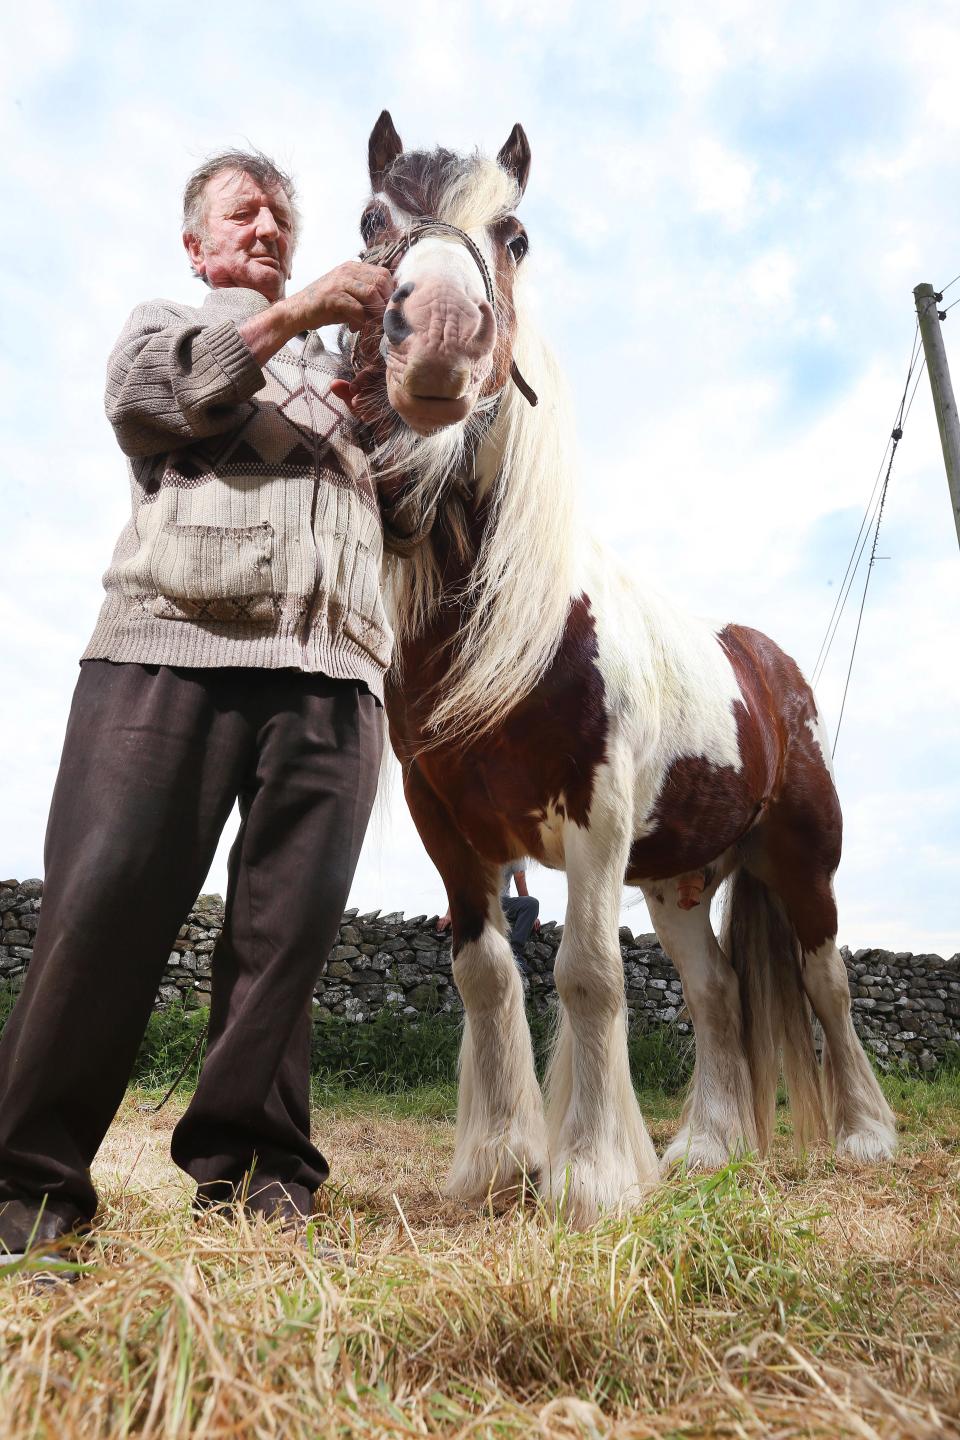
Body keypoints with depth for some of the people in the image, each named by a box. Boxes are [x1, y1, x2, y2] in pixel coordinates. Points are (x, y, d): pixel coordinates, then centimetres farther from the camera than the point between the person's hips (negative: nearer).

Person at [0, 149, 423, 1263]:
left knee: (288, 924, -3)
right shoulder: (163, 328, 28)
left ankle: (249, 1160, 8)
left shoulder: (343, 375, 35)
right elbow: (150, 392, 2)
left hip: (329, 672, 3)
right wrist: (291, 314, -3)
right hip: (171, 645, -2)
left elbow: (406, 519, 24)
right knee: (105, 900, -8)